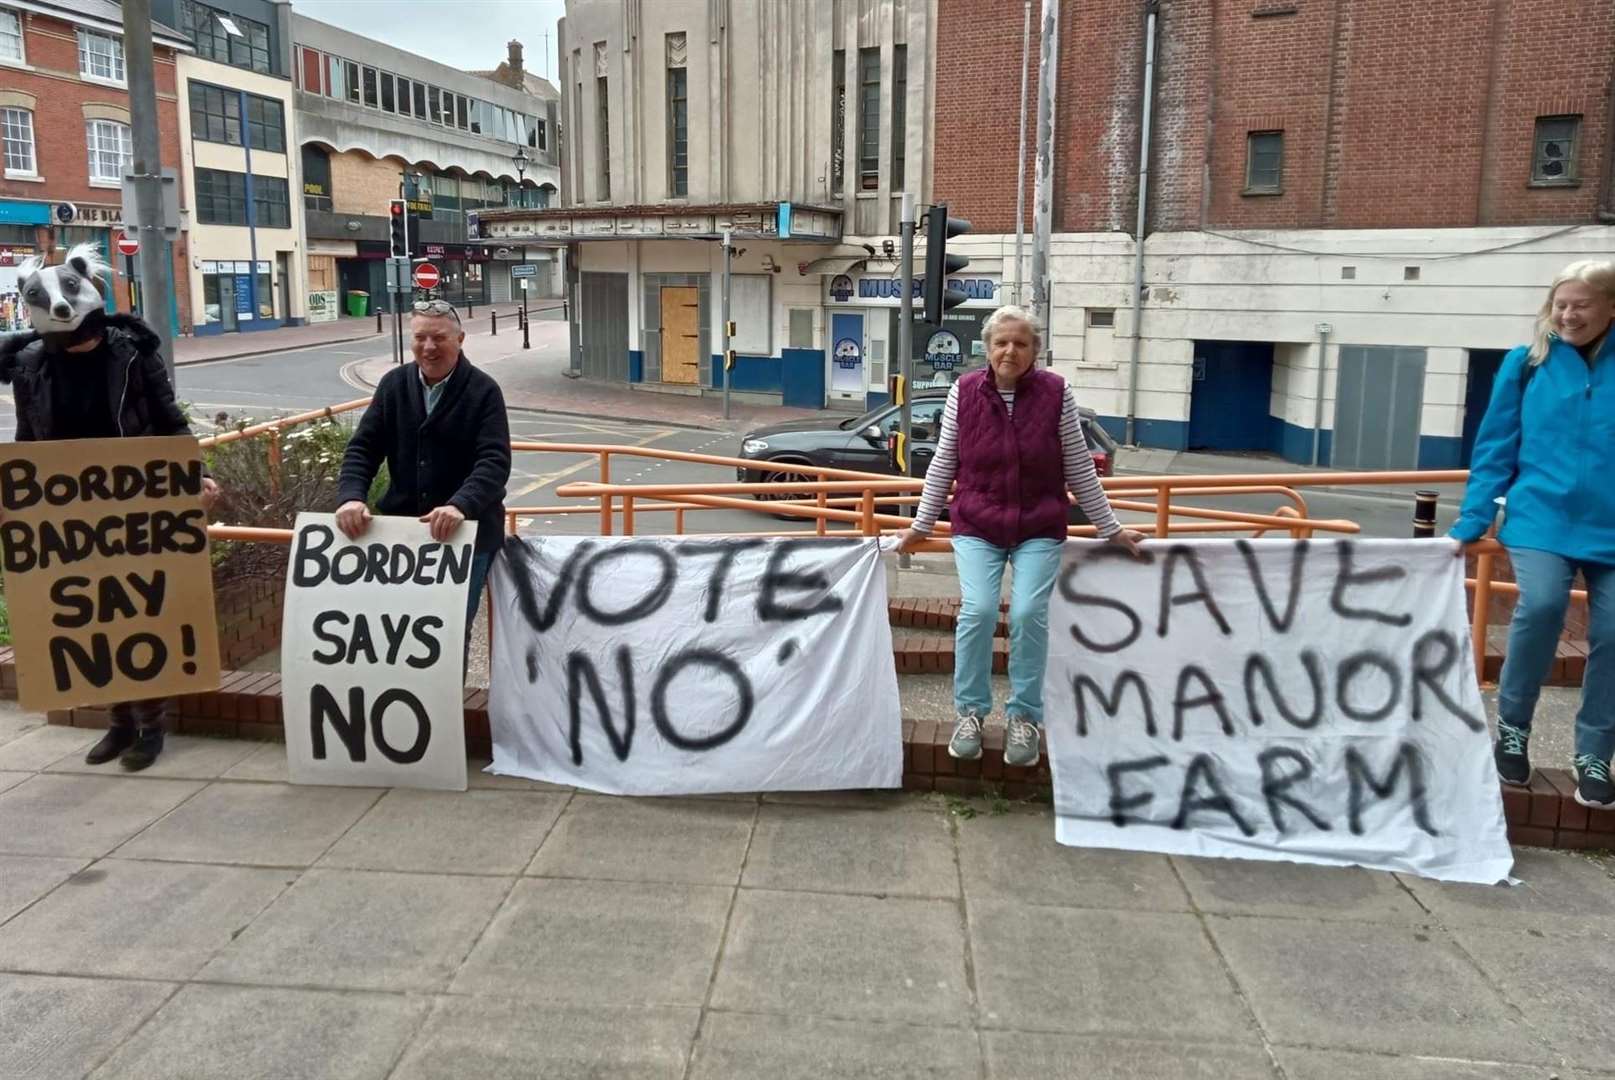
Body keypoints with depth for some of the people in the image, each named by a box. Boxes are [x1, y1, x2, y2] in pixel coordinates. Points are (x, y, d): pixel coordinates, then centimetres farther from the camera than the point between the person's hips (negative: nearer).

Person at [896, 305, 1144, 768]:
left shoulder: (1056, 393, -6)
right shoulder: (964, 392, -4)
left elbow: (1079, 469, 1)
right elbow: (943, 465, 4)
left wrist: (1111, 529, 5)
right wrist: (921, 525, 6)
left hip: (1039, 529, 0)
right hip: (976, 526, 0)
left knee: (1029, 613, -13)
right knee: (977, 610, -15)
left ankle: (1024, 717, 7)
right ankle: (969, 711, 6)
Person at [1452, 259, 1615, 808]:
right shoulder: (1527, 363, 3)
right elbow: (1495, 451, 4)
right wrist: (1470, 522, 0)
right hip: (1541, 518, -1)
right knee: (1541, 605, -23)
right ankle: (1512, 727, -1)